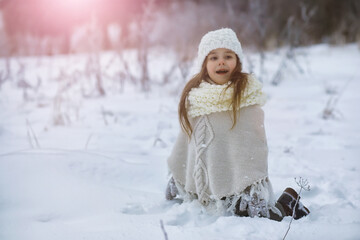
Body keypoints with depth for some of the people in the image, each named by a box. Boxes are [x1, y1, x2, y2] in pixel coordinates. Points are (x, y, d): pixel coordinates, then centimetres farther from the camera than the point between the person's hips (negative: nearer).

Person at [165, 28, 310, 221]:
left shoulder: (247, 96, -7)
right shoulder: (193, 95, 7)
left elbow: (253, 145, -10)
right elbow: (185, 141, 18)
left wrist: (253, 191, -17)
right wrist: (175, 180, 24)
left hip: (238, 187, -6)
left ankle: (287, 203, 10)